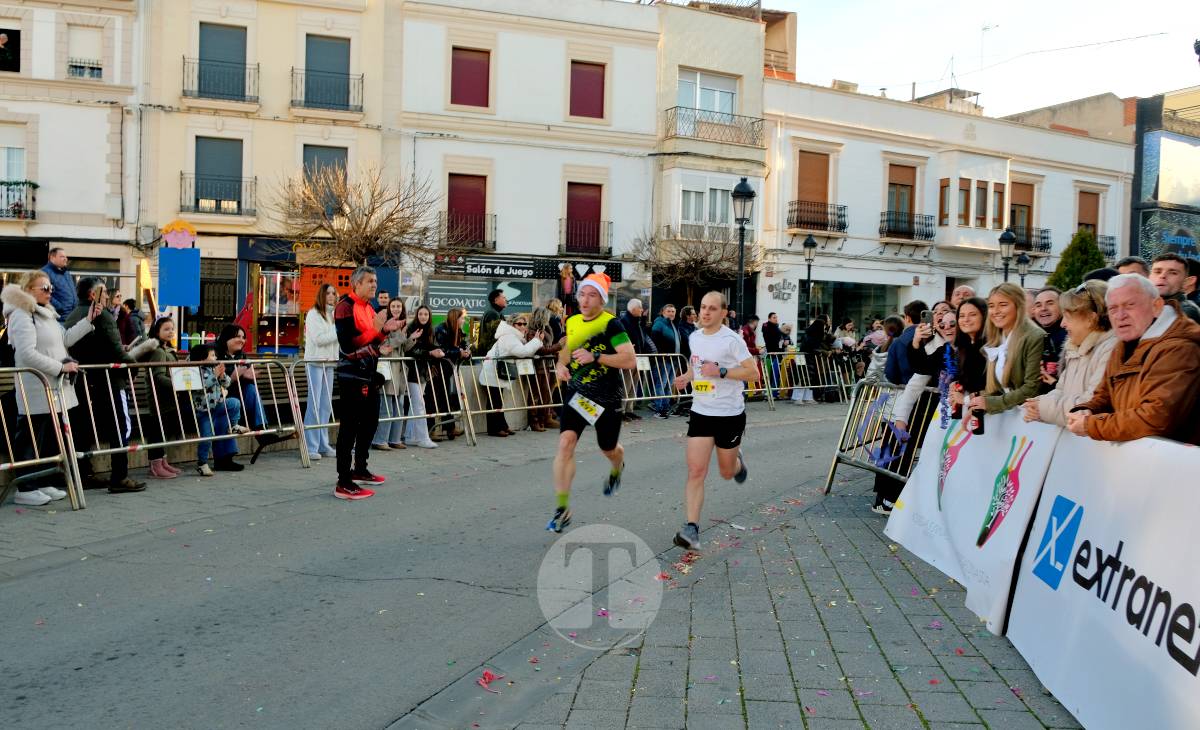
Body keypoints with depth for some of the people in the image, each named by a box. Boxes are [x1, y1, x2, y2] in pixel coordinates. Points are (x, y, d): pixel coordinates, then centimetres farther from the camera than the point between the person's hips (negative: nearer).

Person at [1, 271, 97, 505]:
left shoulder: (46, 314, 18)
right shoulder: (22, 315, -13)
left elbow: (65, 339, 17)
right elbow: (27, 354, -21)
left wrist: (88, 320, 10)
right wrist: (61, 367, -21)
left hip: (54, 390, 9)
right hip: (36, 392, -9)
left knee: (50, 440, 13)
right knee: (31, 439, -3)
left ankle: (42, 483, 21)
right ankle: (25, 488, 4)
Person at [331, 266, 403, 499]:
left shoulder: (369, 308, 16)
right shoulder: (345, 307, -13)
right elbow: (347, 343, -21)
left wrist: (384, 330, 4)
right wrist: (377, 330, -25)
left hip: (369, 374, 10)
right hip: (352, 375, -10)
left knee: (370, 422, 17)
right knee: (350, 426, -9)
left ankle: (360, 470, 32)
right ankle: (343, 483, -6)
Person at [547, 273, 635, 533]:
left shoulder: (611, 324, -14)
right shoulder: (572, 322, 4)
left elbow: (631, 360, -23)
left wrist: (595, 357, -29)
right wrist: (561, 364, 2)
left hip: (607, 398, -4)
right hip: (576, 393, 4)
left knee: (608, 449, 15)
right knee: (565, 442, -16)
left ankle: (617, 469, 56)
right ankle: (562, 509, -10)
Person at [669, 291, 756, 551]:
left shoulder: (731, 339, -13)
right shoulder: (694, 337, 5)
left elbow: (753, 373, -14)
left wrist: (720, 371, -23)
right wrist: (687, 377, 5)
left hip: (730, 414, -4)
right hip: (701, 413, 4)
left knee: (726, 472, 14)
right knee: (696, 472, -9)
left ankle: (737, 460, 51)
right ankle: (691, 529, -10)